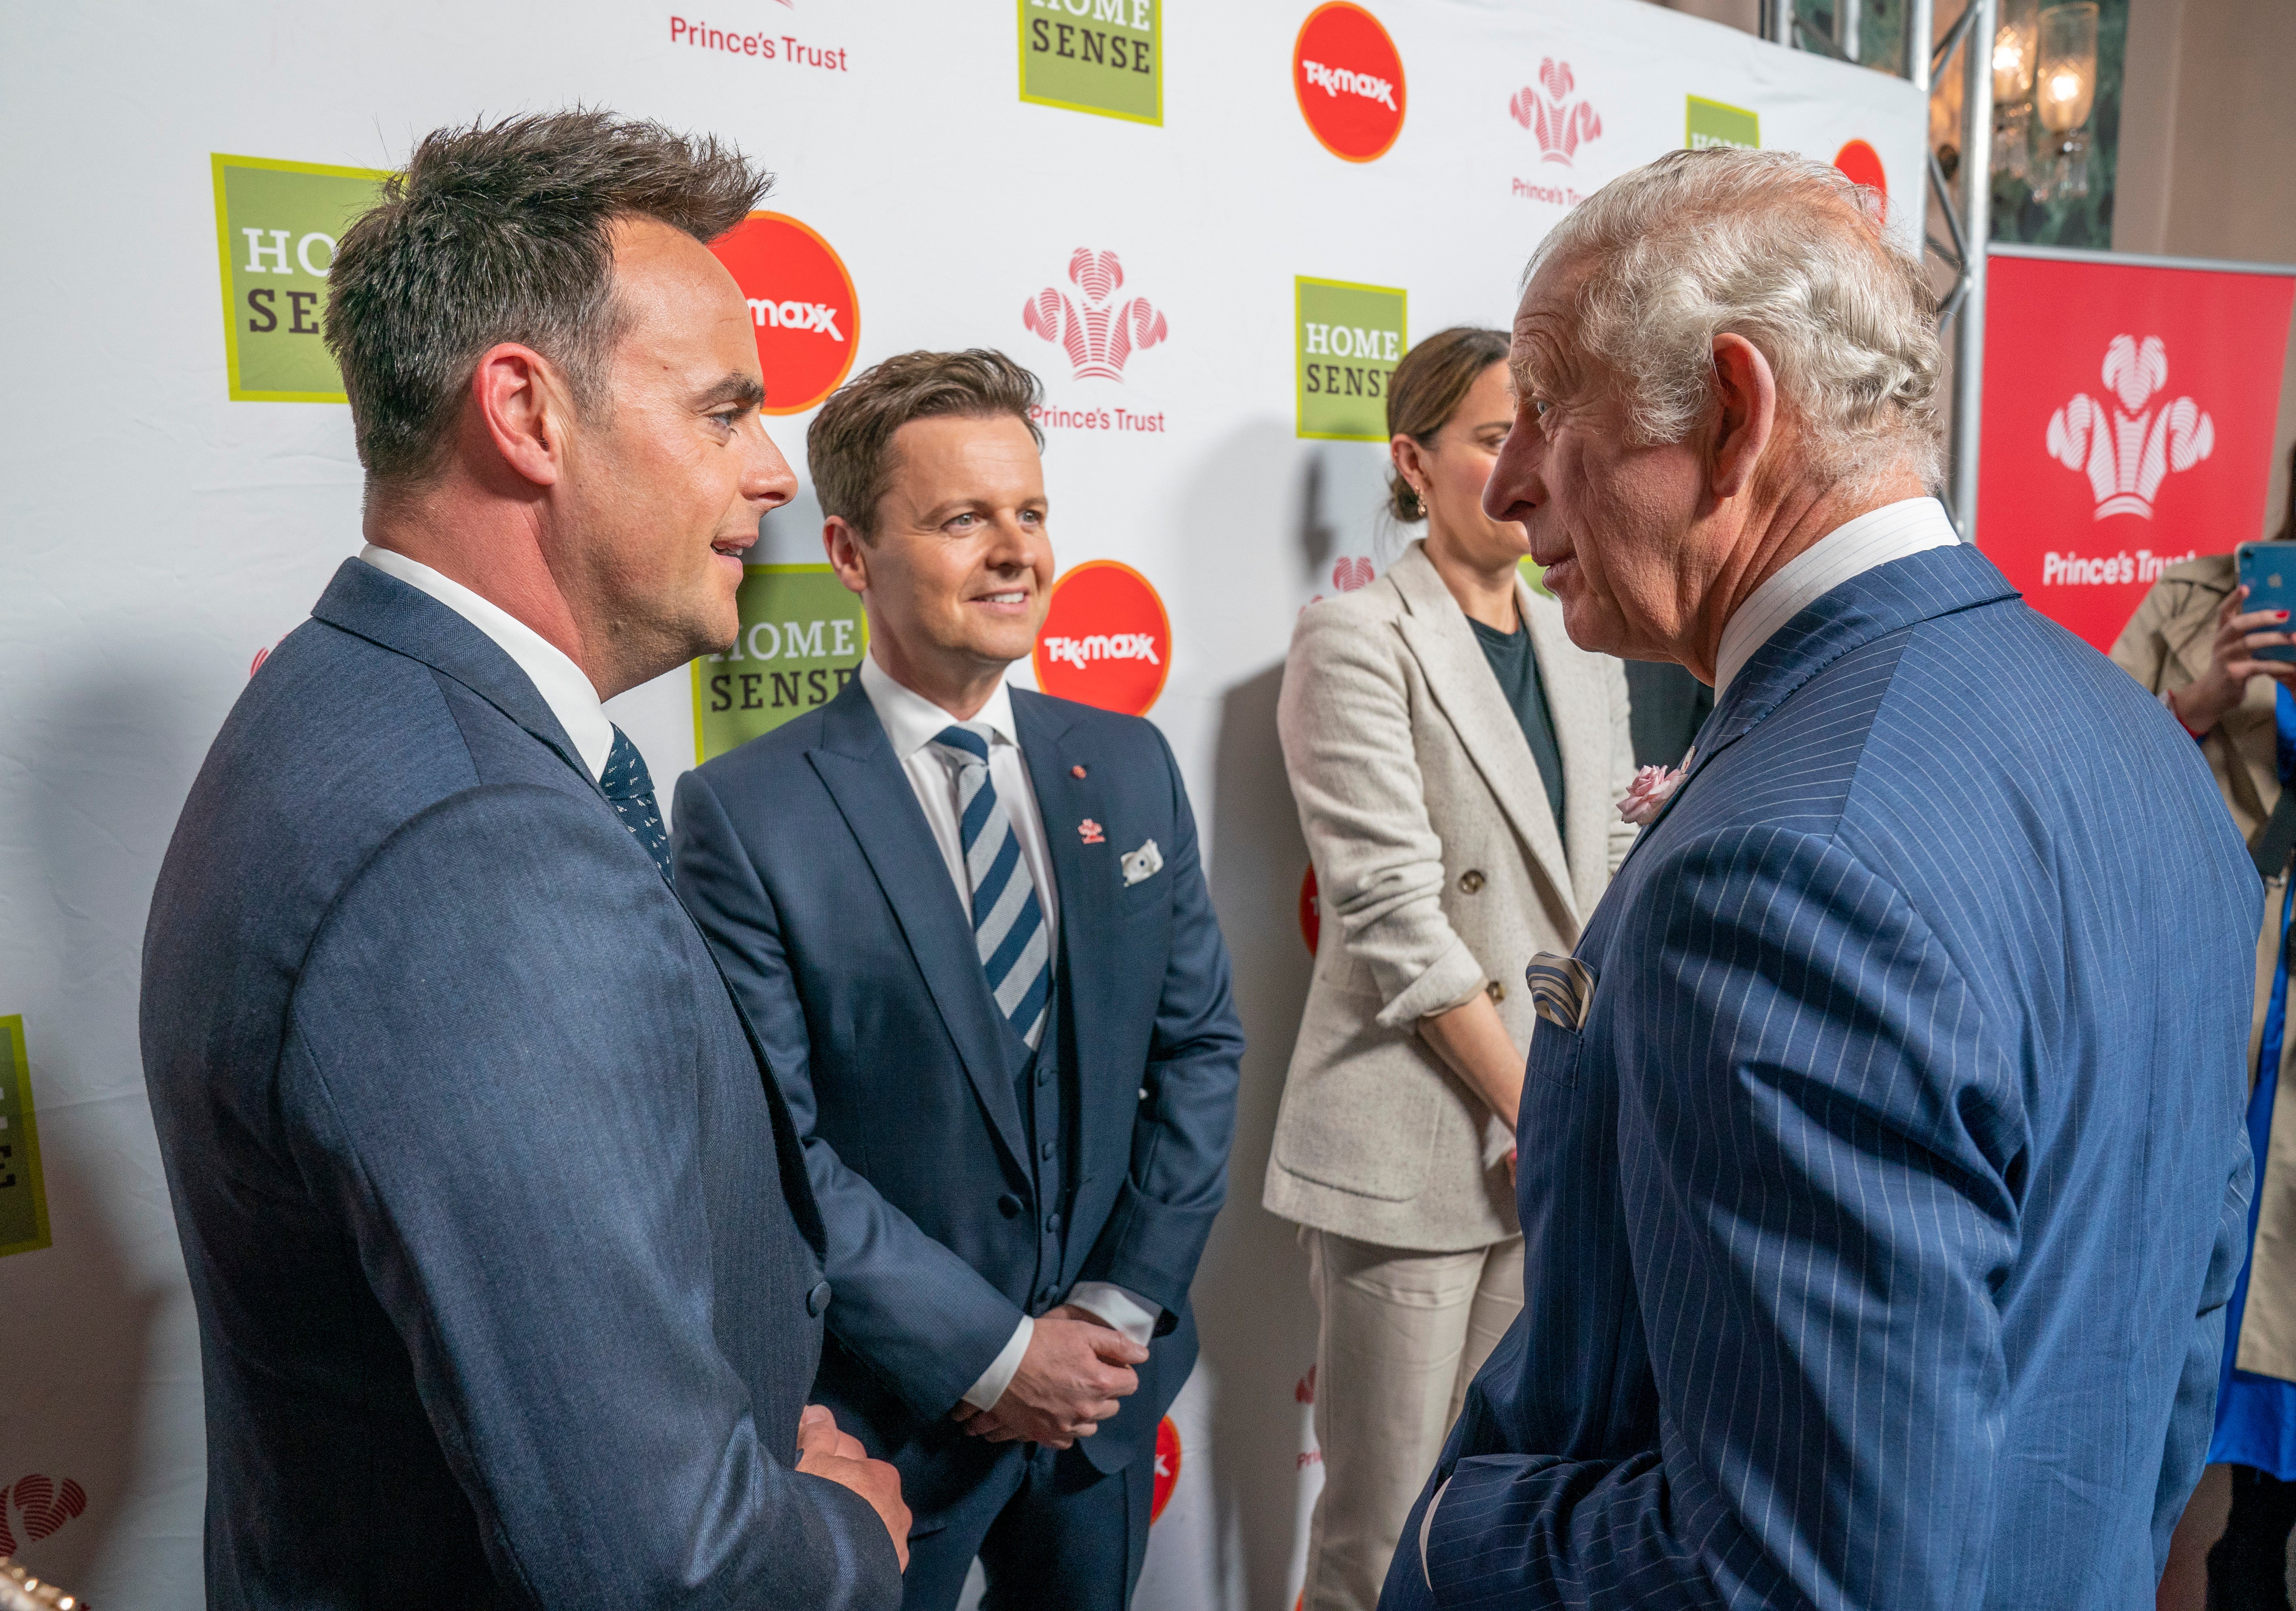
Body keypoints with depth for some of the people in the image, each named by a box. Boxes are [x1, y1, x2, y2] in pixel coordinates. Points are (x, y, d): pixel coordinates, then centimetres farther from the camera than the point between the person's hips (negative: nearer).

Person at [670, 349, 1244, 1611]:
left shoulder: (1129, 764, -1)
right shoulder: (747, 817, -16)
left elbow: (1200, 1041, 1)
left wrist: (1120, 1304, -6)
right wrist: (993, 1355, -15)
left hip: (1110, 1381, 5)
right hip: (886, 1416, -4)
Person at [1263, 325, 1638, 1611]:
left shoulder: (1583, 649, 12)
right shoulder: (1358, 640, -8)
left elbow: (1610, 886, 13)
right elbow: (1395, 916, -14)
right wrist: (1536, 1107, -12)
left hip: (1559, 1144, 6)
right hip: (1416, 1145, -6)